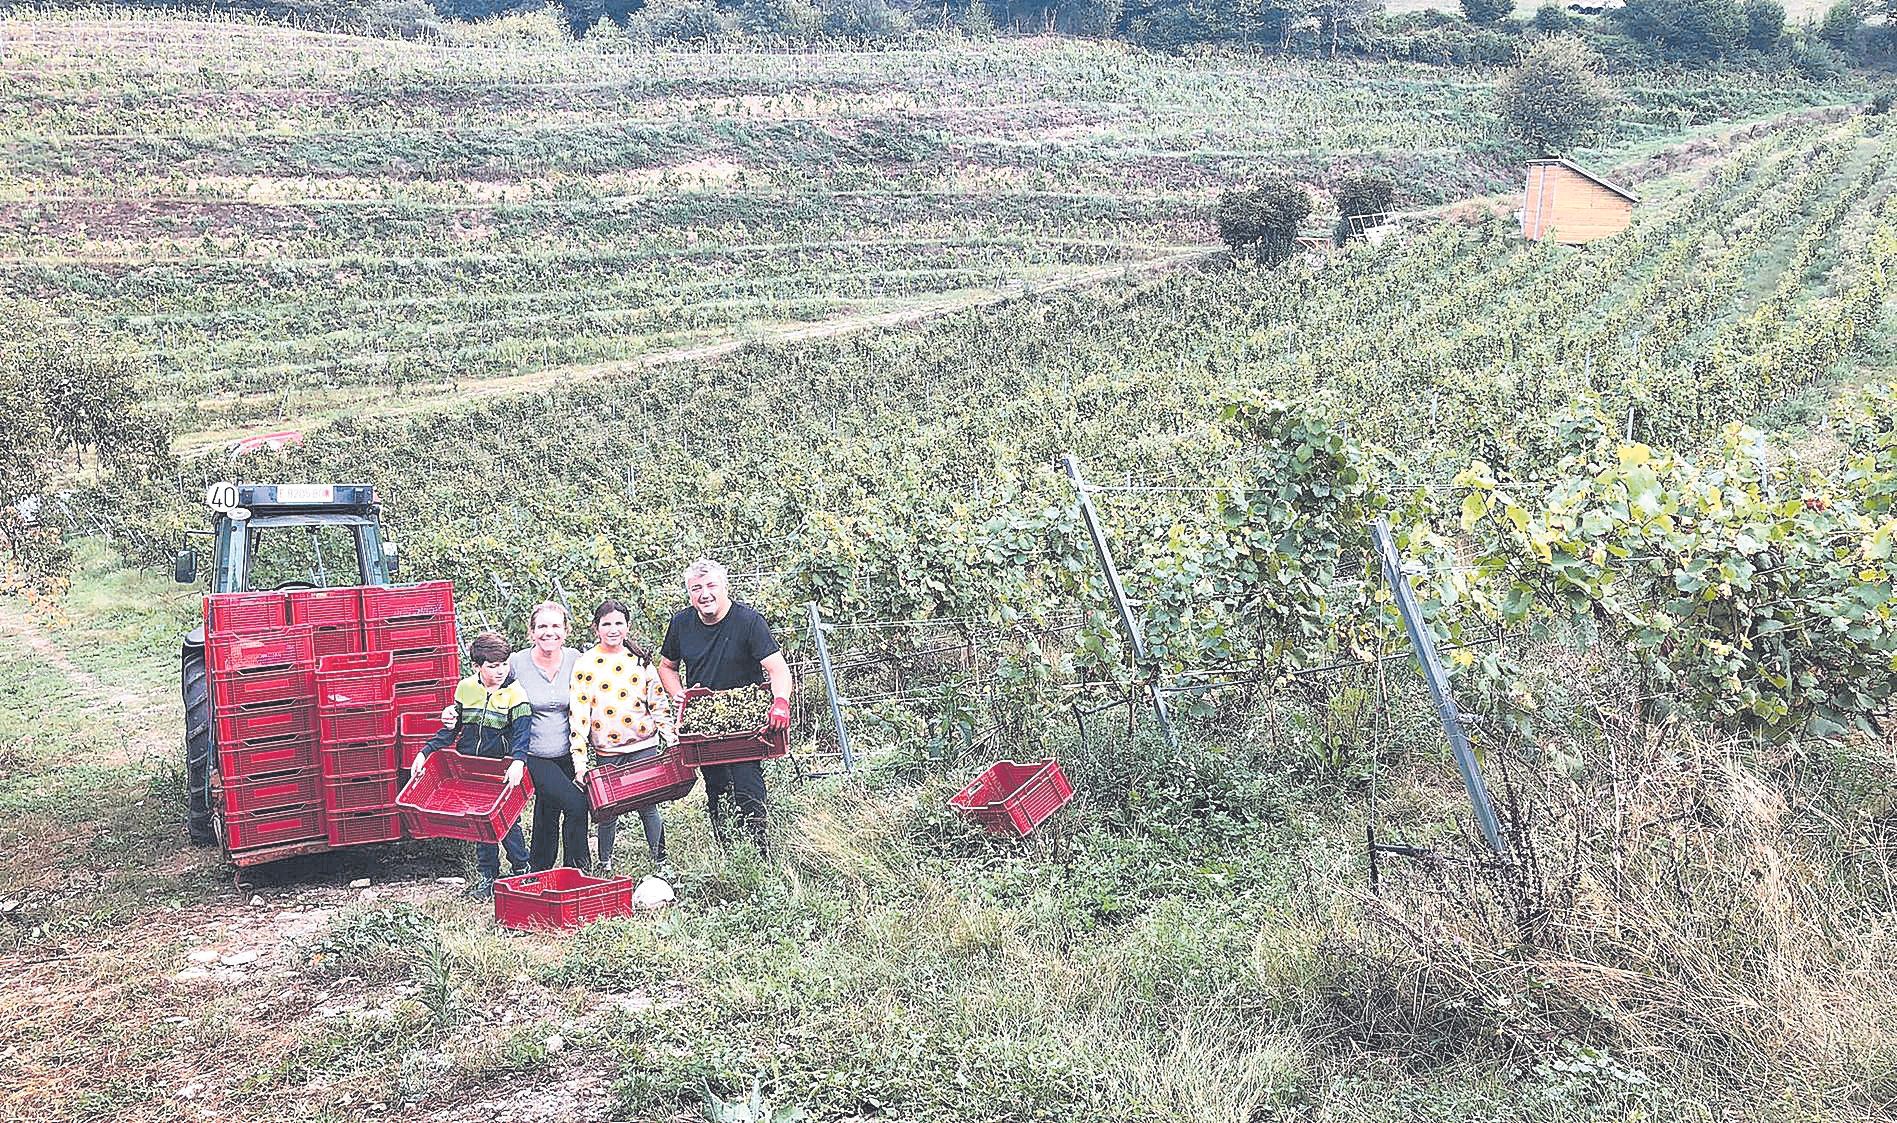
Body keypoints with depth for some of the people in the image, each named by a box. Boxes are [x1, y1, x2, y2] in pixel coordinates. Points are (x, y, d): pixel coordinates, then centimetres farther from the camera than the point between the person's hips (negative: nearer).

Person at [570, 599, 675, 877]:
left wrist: (670, 739, 3)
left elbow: (659, 703, 10)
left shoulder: (640, 659, 4)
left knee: (649, 807, 2)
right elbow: (578, 713, -4)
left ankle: (660, 863, 16)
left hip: (644, 746, 1)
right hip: (606, 752, -1)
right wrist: (580, 759, -9)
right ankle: (605, 865, 24)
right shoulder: (585, 664, -2)